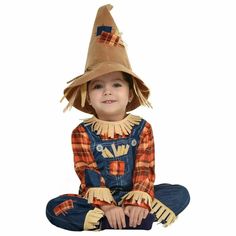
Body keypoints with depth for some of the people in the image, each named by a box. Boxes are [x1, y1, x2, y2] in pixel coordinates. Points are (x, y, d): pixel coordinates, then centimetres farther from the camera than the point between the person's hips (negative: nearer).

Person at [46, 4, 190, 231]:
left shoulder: (142, 128, -2)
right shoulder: (82, 132, -5)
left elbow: (145, 170, -10)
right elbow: (88, 174, -13)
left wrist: (140, 202, -28)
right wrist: (106, 205, -29)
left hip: (133, 196, 1)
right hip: (96, 198, -1)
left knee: (180, 193, -18)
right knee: (55, 207, -27)